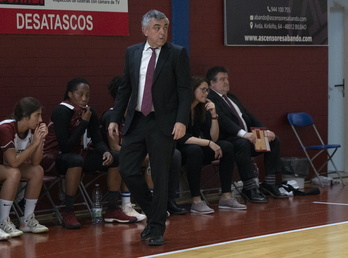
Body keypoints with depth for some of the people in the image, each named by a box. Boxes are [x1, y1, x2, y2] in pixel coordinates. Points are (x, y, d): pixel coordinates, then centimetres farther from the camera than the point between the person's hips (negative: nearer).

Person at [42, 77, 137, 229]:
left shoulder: (90, 113, 1)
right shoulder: (61, 112, -20)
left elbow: (98, 141, 2)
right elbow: (65, 146, -25)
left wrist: (106, 152, -21)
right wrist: (84, 123, -23)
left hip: (80, 154, 8)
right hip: (56, 157, -8)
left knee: (114, 159, -7)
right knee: (76, 160, -39)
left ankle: (112, 211, -2)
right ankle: (68, 214, -31)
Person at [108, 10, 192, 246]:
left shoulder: (177, 54, -3)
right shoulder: (132, 53, 8)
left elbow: (185, 90, -7)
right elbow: (125, 88, 13)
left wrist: (181, 121, -18)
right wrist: (116, 119, 7)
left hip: (163, 123, -4)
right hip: (136, 121, 4)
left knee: (160, 176, -1)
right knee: (128, 170, 1)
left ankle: (157, 228, 10)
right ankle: (153, 213, 22)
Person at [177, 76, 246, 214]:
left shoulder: (202, 109, 5)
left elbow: (213, 138, 0)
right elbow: (181, 138, -25)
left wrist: (214, 115, -12)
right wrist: (208, 143, -28)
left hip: (196, 149, 7)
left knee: (227, 147, -12)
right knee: (195, 150, -39)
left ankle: (226, 197, -16)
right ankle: (196, 202, -36)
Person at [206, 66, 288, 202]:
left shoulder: (232, 98, 26)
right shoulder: (209, 99, -5)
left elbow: (249, 117, 20)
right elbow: (222, 120, -20)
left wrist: (265, 131, 3)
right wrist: (243, 134, -32)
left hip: (247, 136, 9)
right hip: (227, 140, -9)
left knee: (274, 140, -5)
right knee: (243, 143, -38)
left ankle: (269, 182, -5)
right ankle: (249, 188, -30)